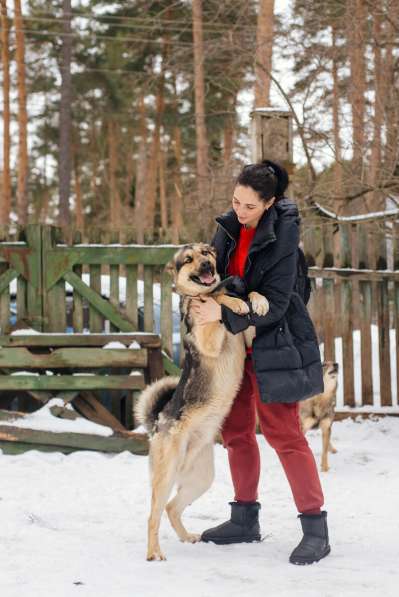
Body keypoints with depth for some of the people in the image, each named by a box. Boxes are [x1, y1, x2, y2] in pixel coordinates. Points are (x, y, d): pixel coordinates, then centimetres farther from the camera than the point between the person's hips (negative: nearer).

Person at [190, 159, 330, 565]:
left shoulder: (281, 238, -18)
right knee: (236, 429, 11)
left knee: (282, 432, -9)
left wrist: (224, 315, -27)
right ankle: (245, 519, 22)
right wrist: (204, 301, -8)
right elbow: (213, 269, 14)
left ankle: (315, 528, -5)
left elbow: (275, 304, -20)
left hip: (271, 342, -7)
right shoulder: (229, 226, 1)